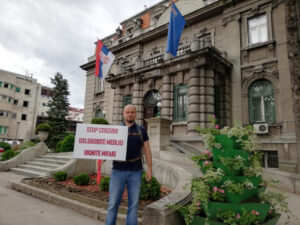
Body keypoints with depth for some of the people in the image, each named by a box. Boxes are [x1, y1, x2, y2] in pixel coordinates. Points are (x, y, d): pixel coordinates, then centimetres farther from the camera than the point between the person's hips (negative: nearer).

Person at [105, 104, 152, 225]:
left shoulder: (141, 130, 6)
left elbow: (147, 150, 6)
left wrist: (149, 168, -1)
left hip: (135, 172, 1)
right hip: (118, 171, 0)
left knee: (133, 204, 6)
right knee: (113, 203, 2)